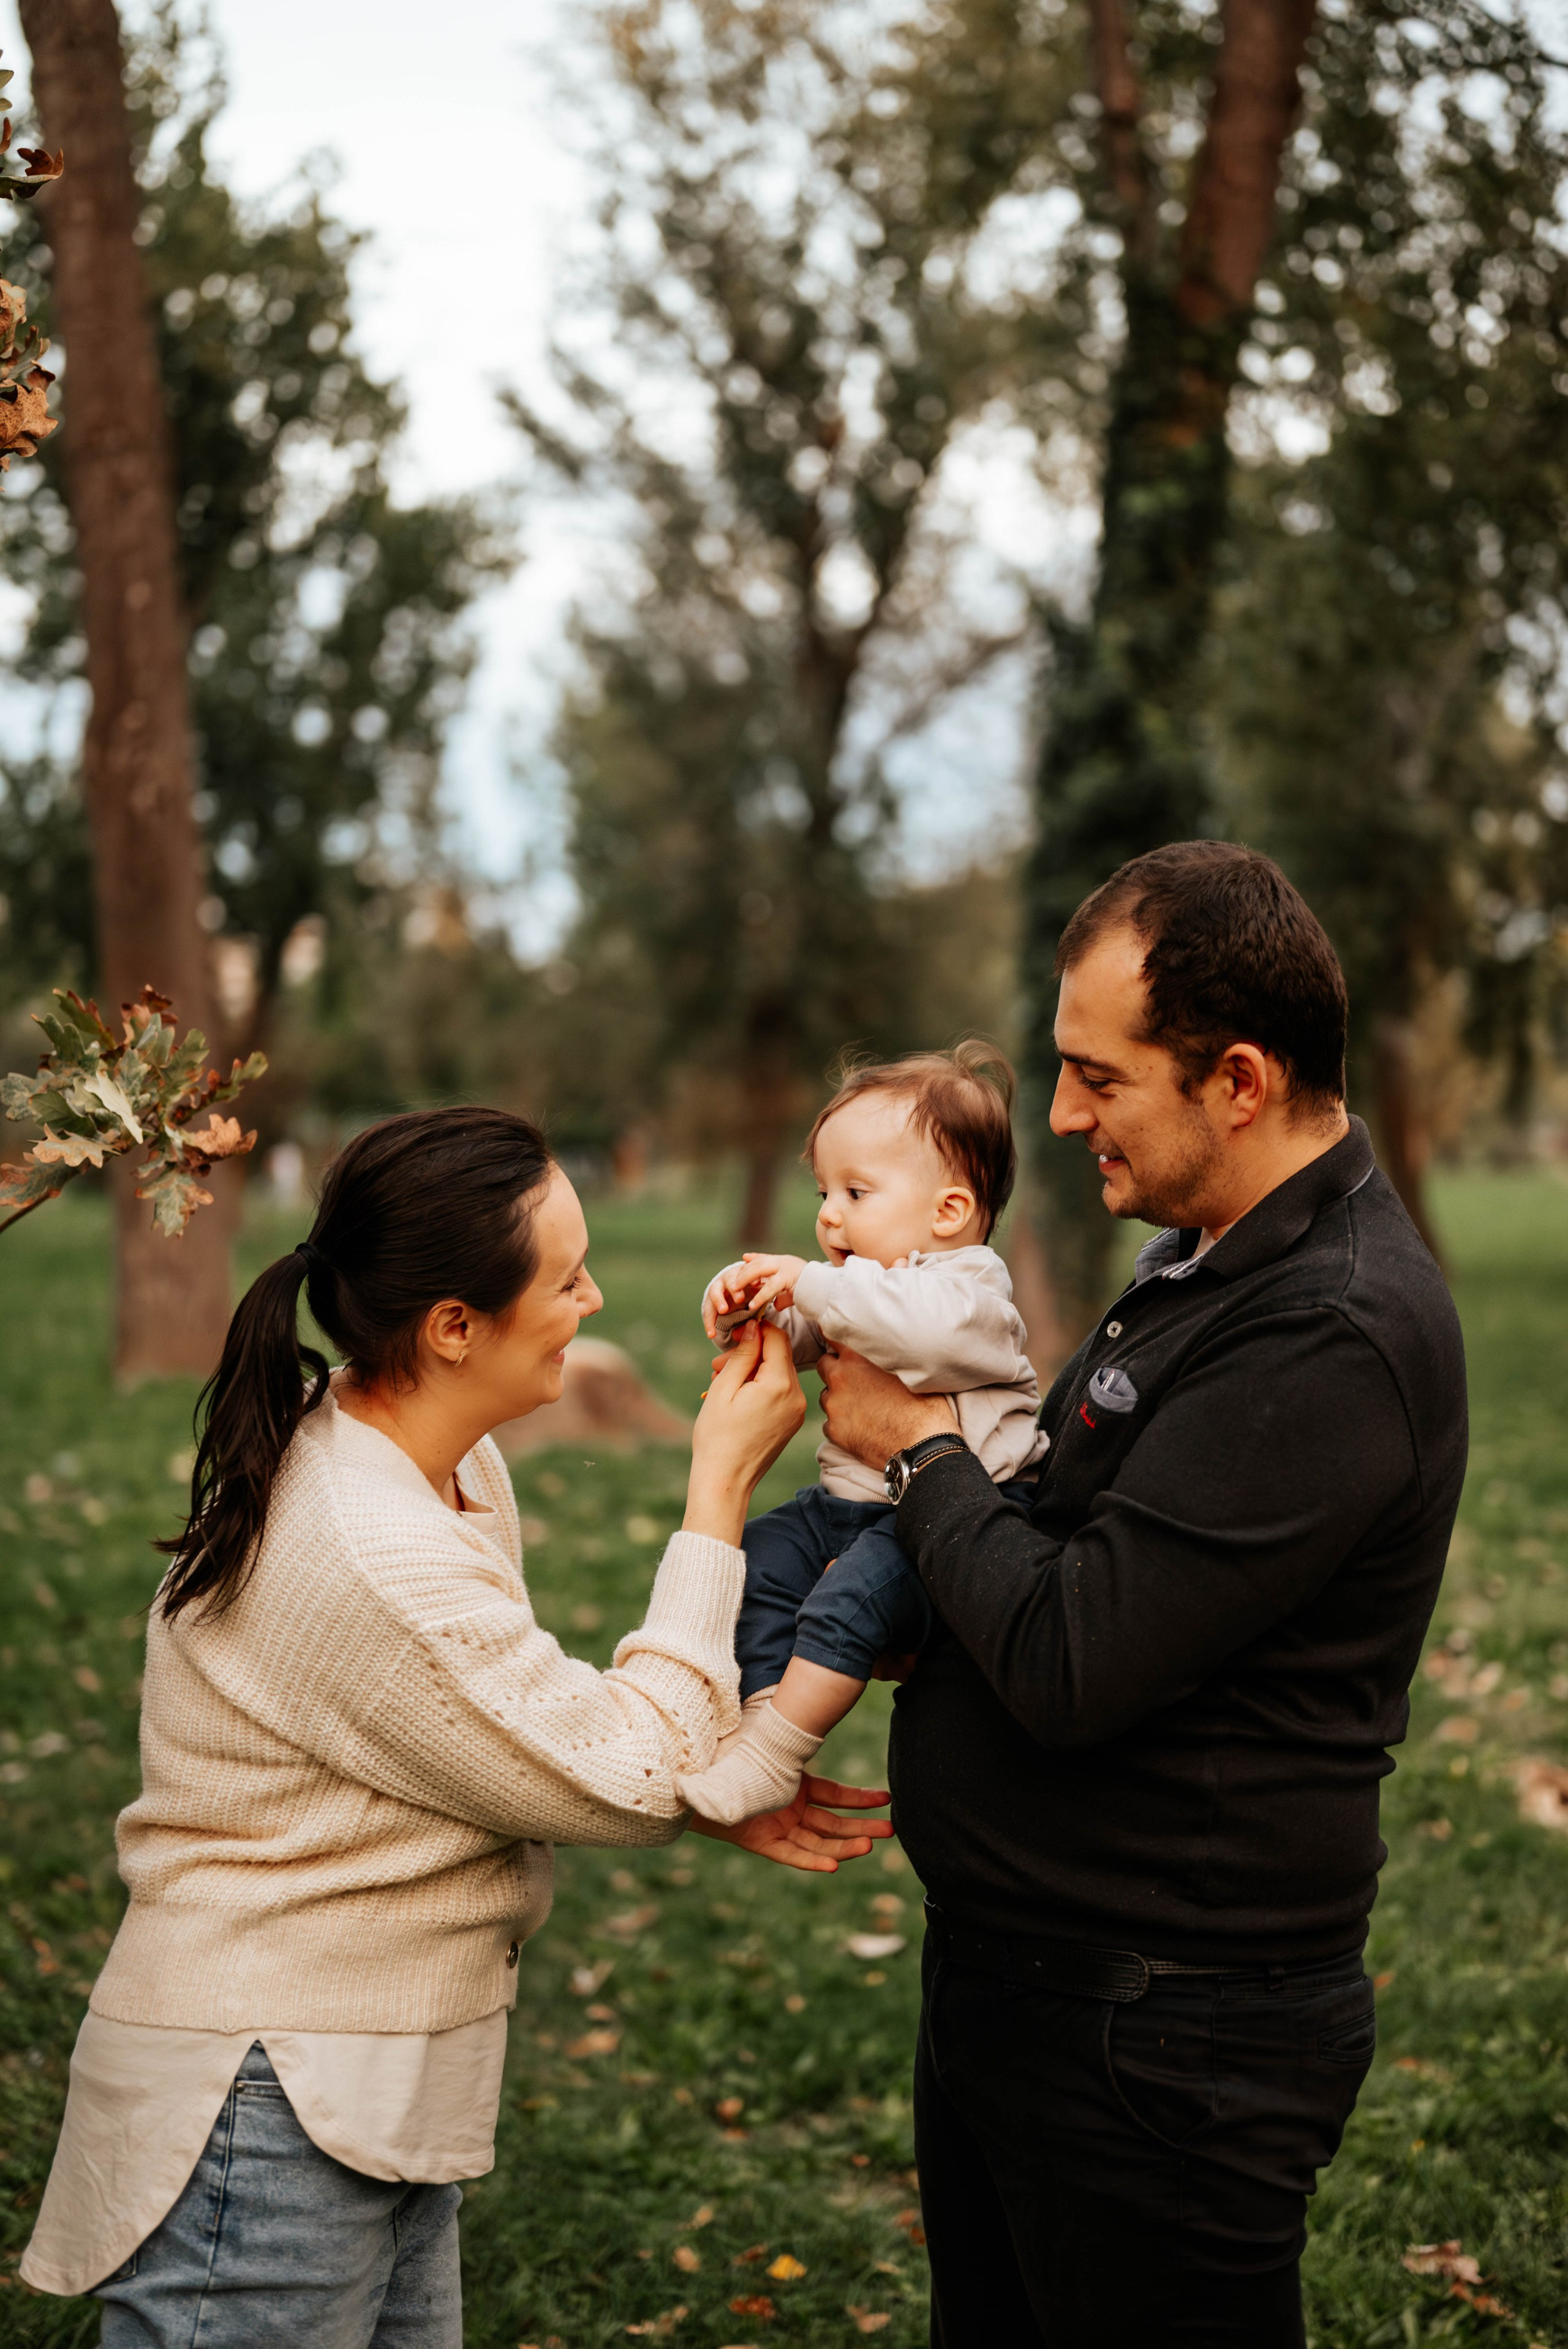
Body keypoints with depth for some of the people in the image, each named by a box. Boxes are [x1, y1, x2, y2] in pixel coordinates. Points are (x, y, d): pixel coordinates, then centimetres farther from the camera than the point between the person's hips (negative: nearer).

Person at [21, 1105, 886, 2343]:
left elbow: (530, 1732, 12)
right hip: (265, 2123, -9)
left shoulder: (447, 1466, 3)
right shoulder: (365, 1561, -29)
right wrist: (723, 1486, -16)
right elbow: (629, 1775, -20)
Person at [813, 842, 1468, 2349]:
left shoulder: (1333, 1336, -25)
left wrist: (920, 1451, -12)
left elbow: (1066, 1666, -28)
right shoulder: (1212, 1256, 7)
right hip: (1007, 1973, 10)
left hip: (1152, 2044, -10)